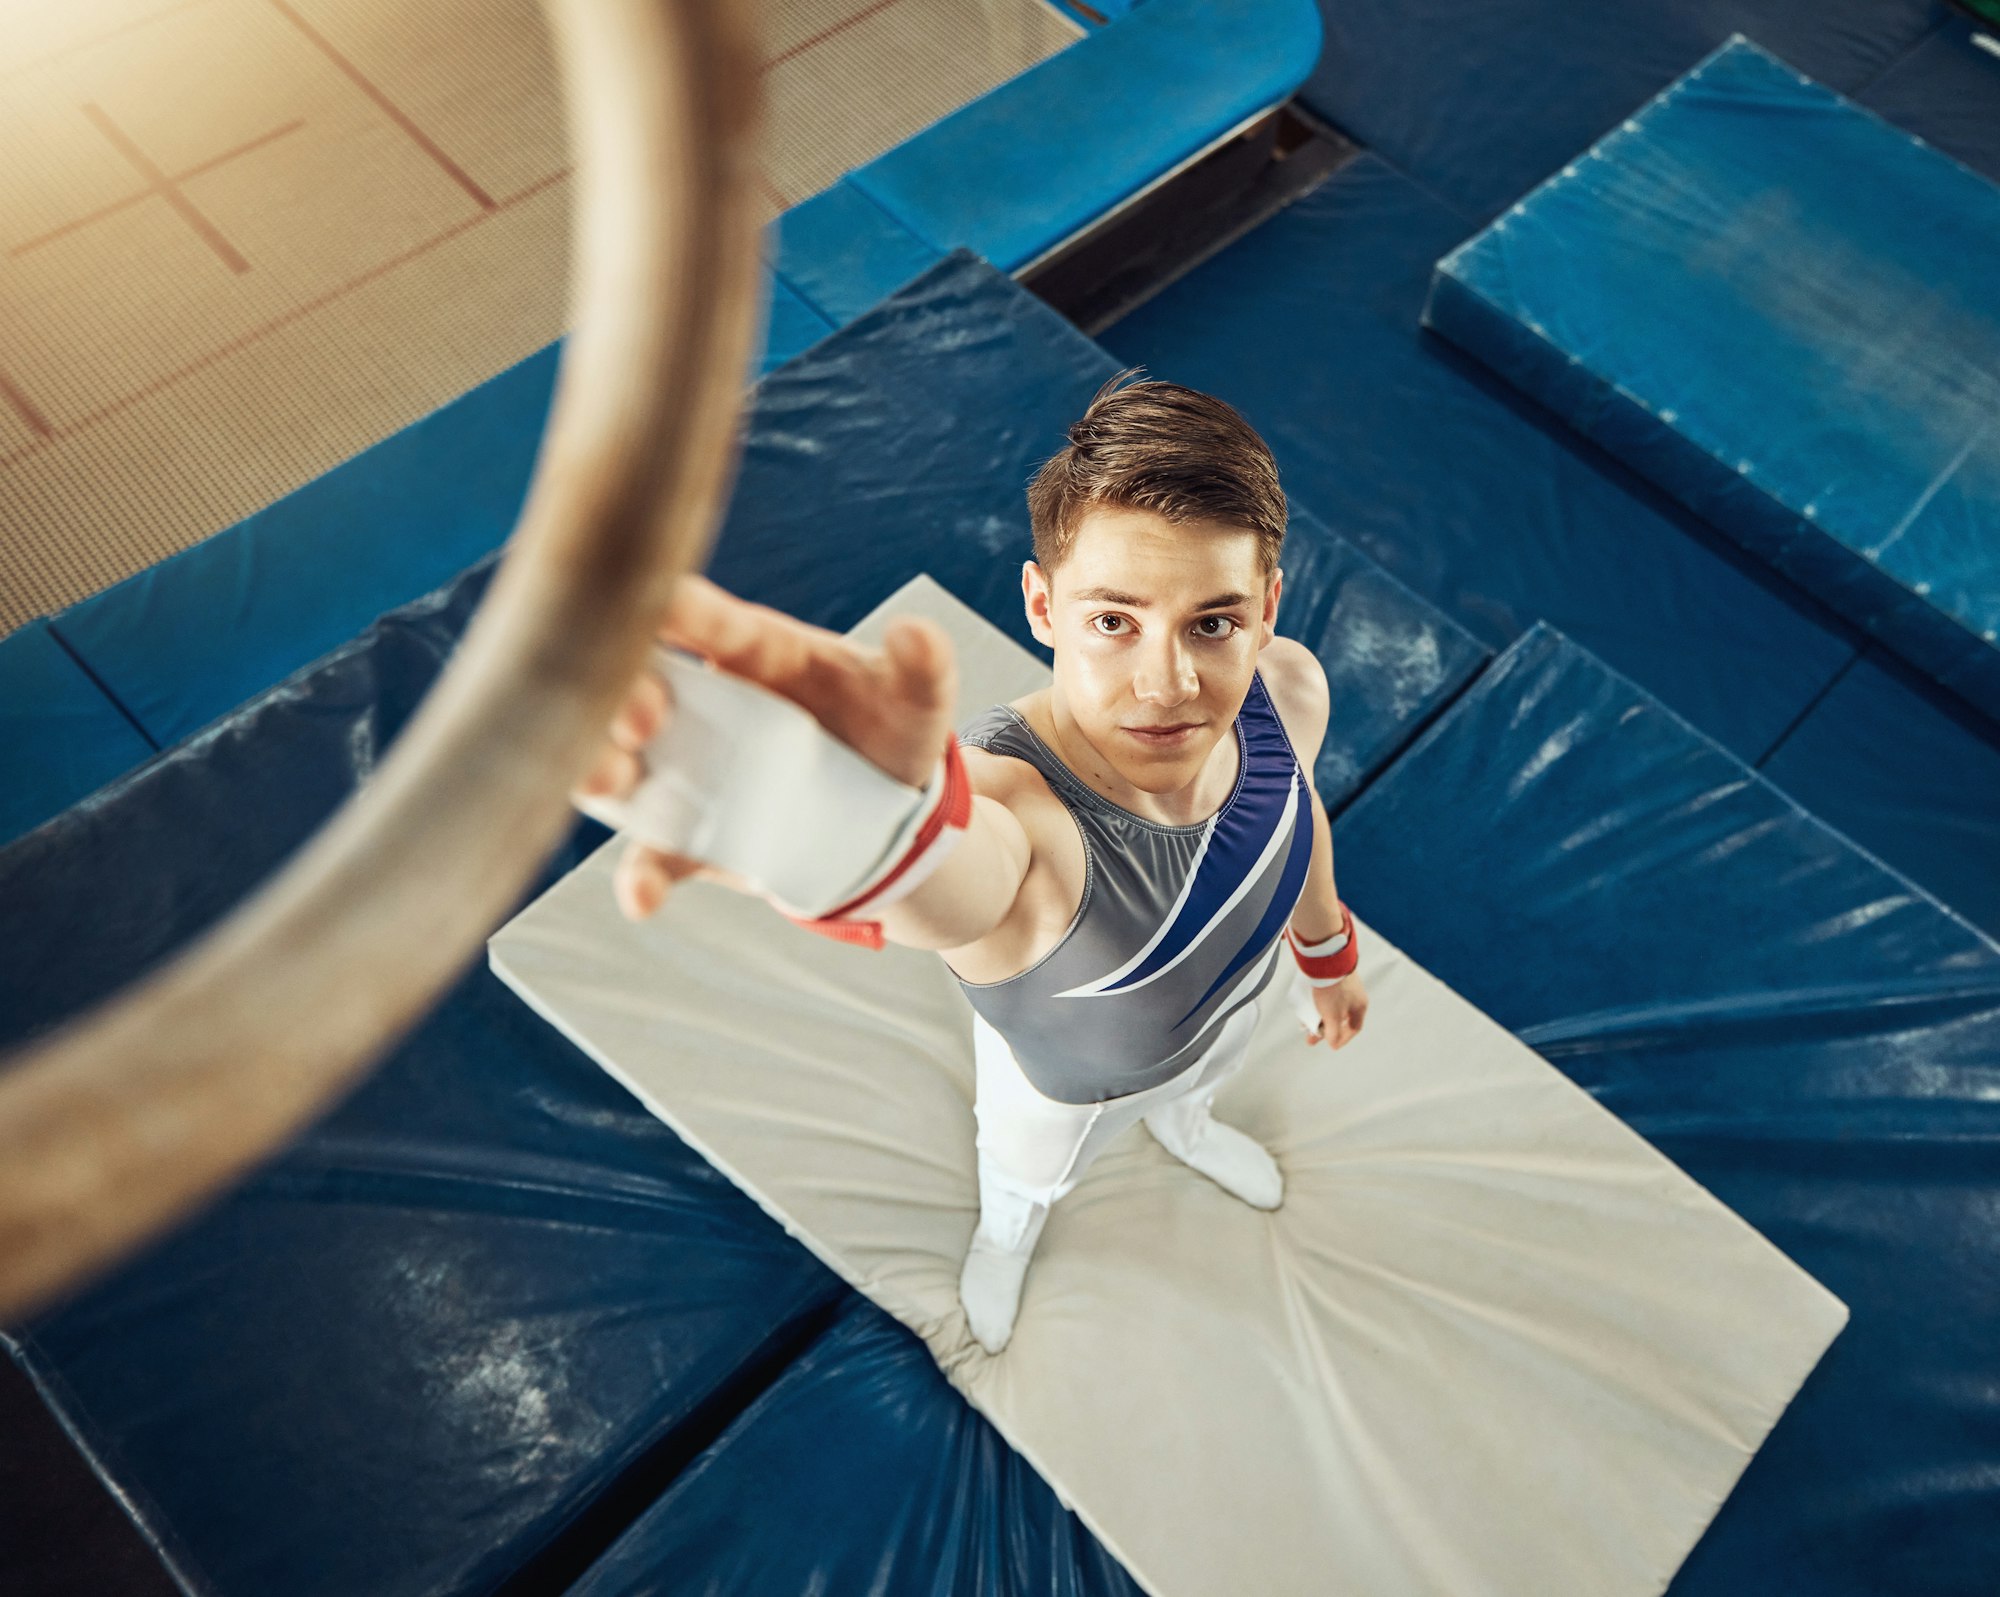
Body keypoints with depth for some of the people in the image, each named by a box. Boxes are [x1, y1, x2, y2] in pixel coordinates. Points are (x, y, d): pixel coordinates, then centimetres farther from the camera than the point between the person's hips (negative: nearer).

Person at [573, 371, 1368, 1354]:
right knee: (1027, 1172, 33)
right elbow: (955, 882, -78)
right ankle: (1007, 1236, 73)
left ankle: (1183, 1129, 80)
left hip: (1228, 1005, 4)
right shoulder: (1012, 799, -51)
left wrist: (1327, 952, 11)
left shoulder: (1285, 690, -32)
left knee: (1196, 1087, 40)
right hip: (1062, 1080, -3)